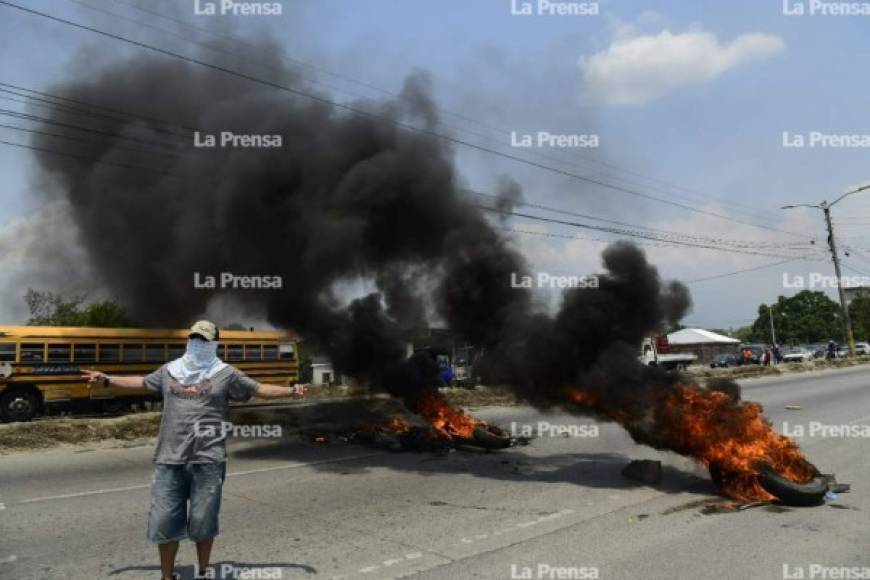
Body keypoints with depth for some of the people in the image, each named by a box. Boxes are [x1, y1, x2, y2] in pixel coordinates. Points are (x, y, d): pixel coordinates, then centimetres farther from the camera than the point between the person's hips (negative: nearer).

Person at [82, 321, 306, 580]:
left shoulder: (226, 373, 3)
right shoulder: (170, 370, 13)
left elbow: (260, 389, 4)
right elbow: (141, 382, 27)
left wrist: (290, 390, -7)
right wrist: (106, 380, 29)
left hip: (208, 460, -3)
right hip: (170, 459, 3)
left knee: (203, 521, 6)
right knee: (164, 521, 7)